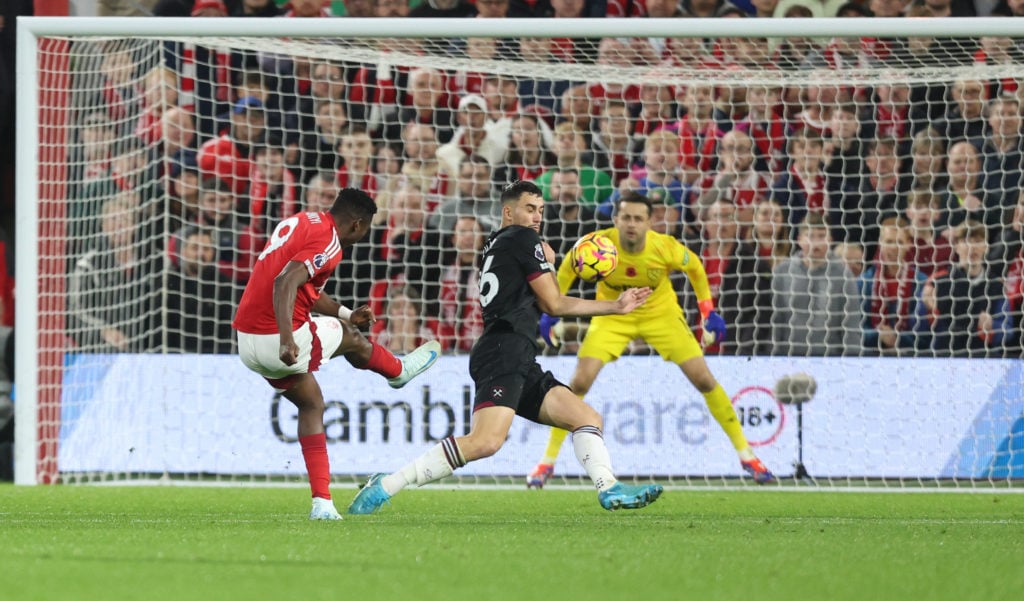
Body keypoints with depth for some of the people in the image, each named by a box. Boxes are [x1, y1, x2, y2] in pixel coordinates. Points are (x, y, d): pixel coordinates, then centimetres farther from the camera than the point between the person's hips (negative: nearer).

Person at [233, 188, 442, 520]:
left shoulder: (300, 223, 15)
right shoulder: (328, 243, -15)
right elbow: (285, 283, -29)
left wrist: (345, 313, 32)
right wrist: (286, 340, -37)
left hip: (246, 340, 9)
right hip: (278, 339, -9)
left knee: (311, 403, 21)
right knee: (351, 338, 18)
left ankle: (322, 502, 15)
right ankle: (398, 371, 49)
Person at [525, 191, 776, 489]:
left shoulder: (665, 247, -26)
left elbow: (695, 267, -3)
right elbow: (567, 269, -4)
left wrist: (708, 311, -2)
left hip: (661, 313, 0)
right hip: (613, 316, 0)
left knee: (704, 379, -7)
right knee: (580, 382, -16)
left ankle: (745, 453, 9)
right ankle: (547, 461, -2)